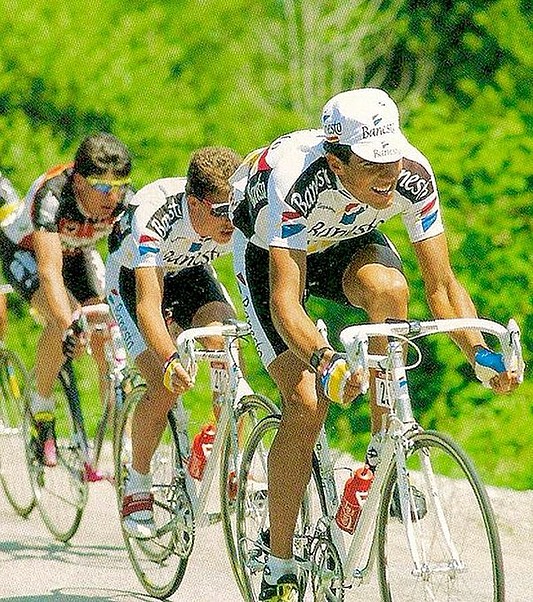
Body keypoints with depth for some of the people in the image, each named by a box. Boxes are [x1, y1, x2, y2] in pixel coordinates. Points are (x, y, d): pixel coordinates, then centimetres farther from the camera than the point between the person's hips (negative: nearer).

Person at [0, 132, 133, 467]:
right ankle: (41, 413, -10)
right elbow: (50, 271, -51)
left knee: (107, 336, -13)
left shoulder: (126, 201, -29)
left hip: (78, 252, 4)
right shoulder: (52, 196, -41)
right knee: (63, 321, -30)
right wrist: (69, 326, -64)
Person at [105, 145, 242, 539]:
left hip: (190, 274, 3)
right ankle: (138, 484, 1)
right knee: (167, 386, -20)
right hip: (134, 279, -3)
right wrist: (170, 361, -64)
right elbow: (148, 304, -48)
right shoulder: (154, 216, -41)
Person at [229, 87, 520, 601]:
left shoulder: (413, 175, -29)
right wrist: (324, 362, -62)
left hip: (345, 241, 3)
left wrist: (480, 354, -39)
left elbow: (442, 285, -22)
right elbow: (286, 302, -45)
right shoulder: (295, 178, -40)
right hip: (269, 251, -3)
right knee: (306, 400, -19)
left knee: (387, 288, -33)